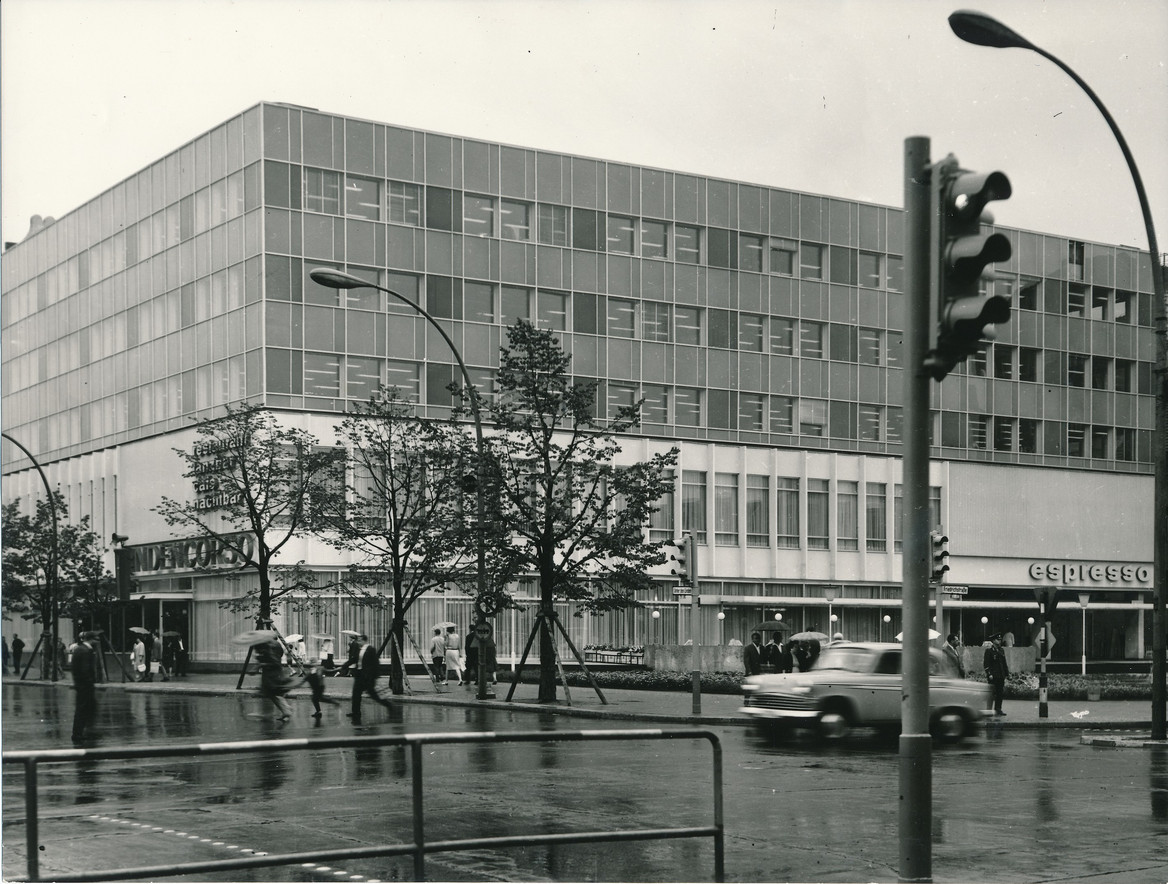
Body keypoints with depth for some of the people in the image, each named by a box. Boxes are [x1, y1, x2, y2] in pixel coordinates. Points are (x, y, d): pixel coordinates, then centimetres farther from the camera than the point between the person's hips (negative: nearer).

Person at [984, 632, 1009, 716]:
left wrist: (1006, 674, 13)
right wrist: (989, 674, -16)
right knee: (992, 694, -5)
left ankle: (998, 709, 12)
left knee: (1000, 693, 6)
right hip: (993, 676, -7)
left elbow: (1004, 663, 19)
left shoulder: (1001, 651, 16)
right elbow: (986, 664, -10)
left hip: (1001, 676, 7)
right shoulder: (989, 650, -5)